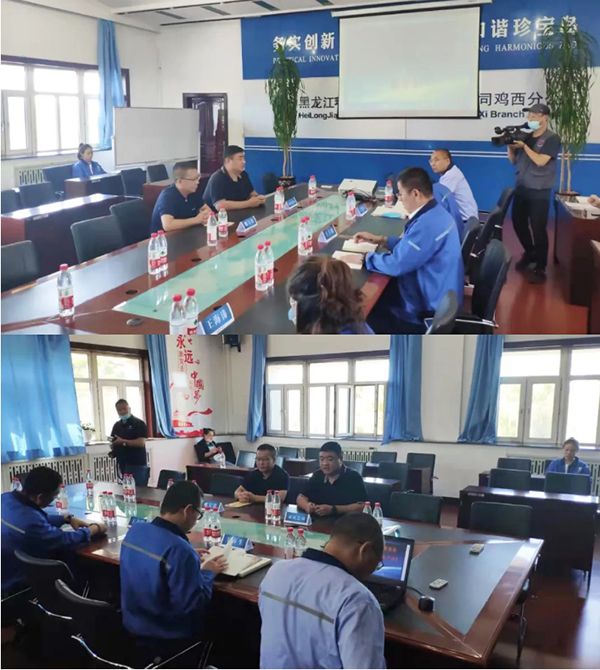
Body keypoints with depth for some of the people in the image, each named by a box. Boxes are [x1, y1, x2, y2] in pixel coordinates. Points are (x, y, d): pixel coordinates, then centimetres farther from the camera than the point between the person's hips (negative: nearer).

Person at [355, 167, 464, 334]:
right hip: (434, 293, 10)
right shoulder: (435, 212, 4)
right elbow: (411, 245, 20)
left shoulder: (428, 224, -29)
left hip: (430, 310, -10)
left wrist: (364, 257, -10)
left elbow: (397, 265, -25)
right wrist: (380, 239, 13)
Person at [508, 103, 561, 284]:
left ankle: (540, 268, 4)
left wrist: (524, 146, -19)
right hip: (521, 188, 6)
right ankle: (529, 254, 36)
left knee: (538, 229, -4)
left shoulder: (552, 139, -8)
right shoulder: (525, 136, 7)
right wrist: (510, 145, -6)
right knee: (518, 223, 12)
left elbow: (540, 161, -19)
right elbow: (513, 160, 11)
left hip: (539, 191, -6)